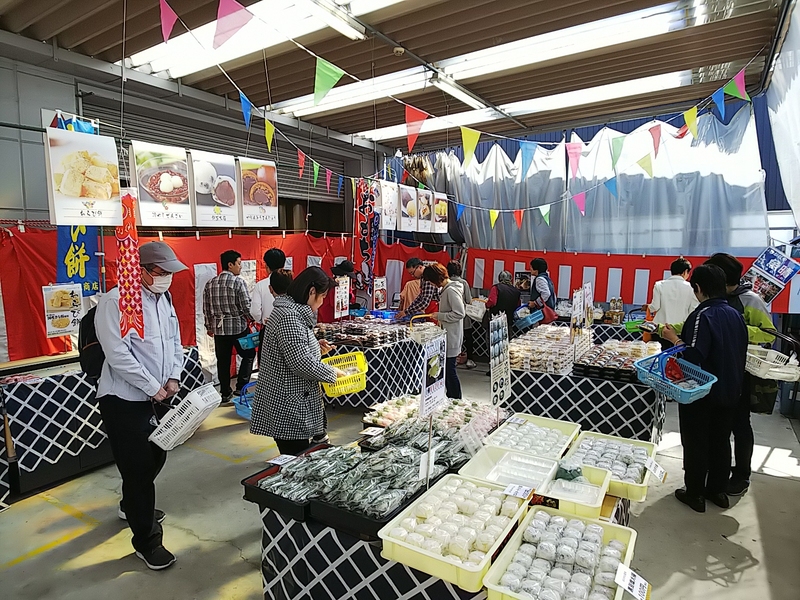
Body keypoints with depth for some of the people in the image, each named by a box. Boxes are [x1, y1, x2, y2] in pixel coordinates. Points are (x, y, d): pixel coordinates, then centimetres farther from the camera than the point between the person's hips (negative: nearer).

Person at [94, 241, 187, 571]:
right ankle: (146, 541, 18)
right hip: (124, 399, -8)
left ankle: (132, 506, 48)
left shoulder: (164, 300, 8)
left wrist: (173, 378, -1)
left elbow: (174, 341, 13)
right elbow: (118, 354, -22)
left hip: (158, 396, 8)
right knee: (138, 467, 0)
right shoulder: (116, 302, -17)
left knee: (155, 456, 20)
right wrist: (153, 387, -18)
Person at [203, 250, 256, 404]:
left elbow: (206, 308, 9)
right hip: (238, 326, -5)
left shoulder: (210, 283, 5)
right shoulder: (239, 282, -12)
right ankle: (240, 388, 11)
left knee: (223, 361, 12)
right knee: (248, 355, 15)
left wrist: (209, 326, 20)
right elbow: (246, 307, -14)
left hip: (219, 328, 5)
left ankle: (225, 394, 20)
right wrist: (253, 319, 4)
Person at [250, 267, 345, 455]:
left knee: (296, 460, 16)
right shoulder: (289, 317, -21)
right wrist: (333, 373, -10)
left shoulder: (293, 311, 11)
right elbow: (302, 363, -24)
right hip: (288, 405, -10)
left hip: (290, 400, 10)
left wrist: (316, 347, 8)